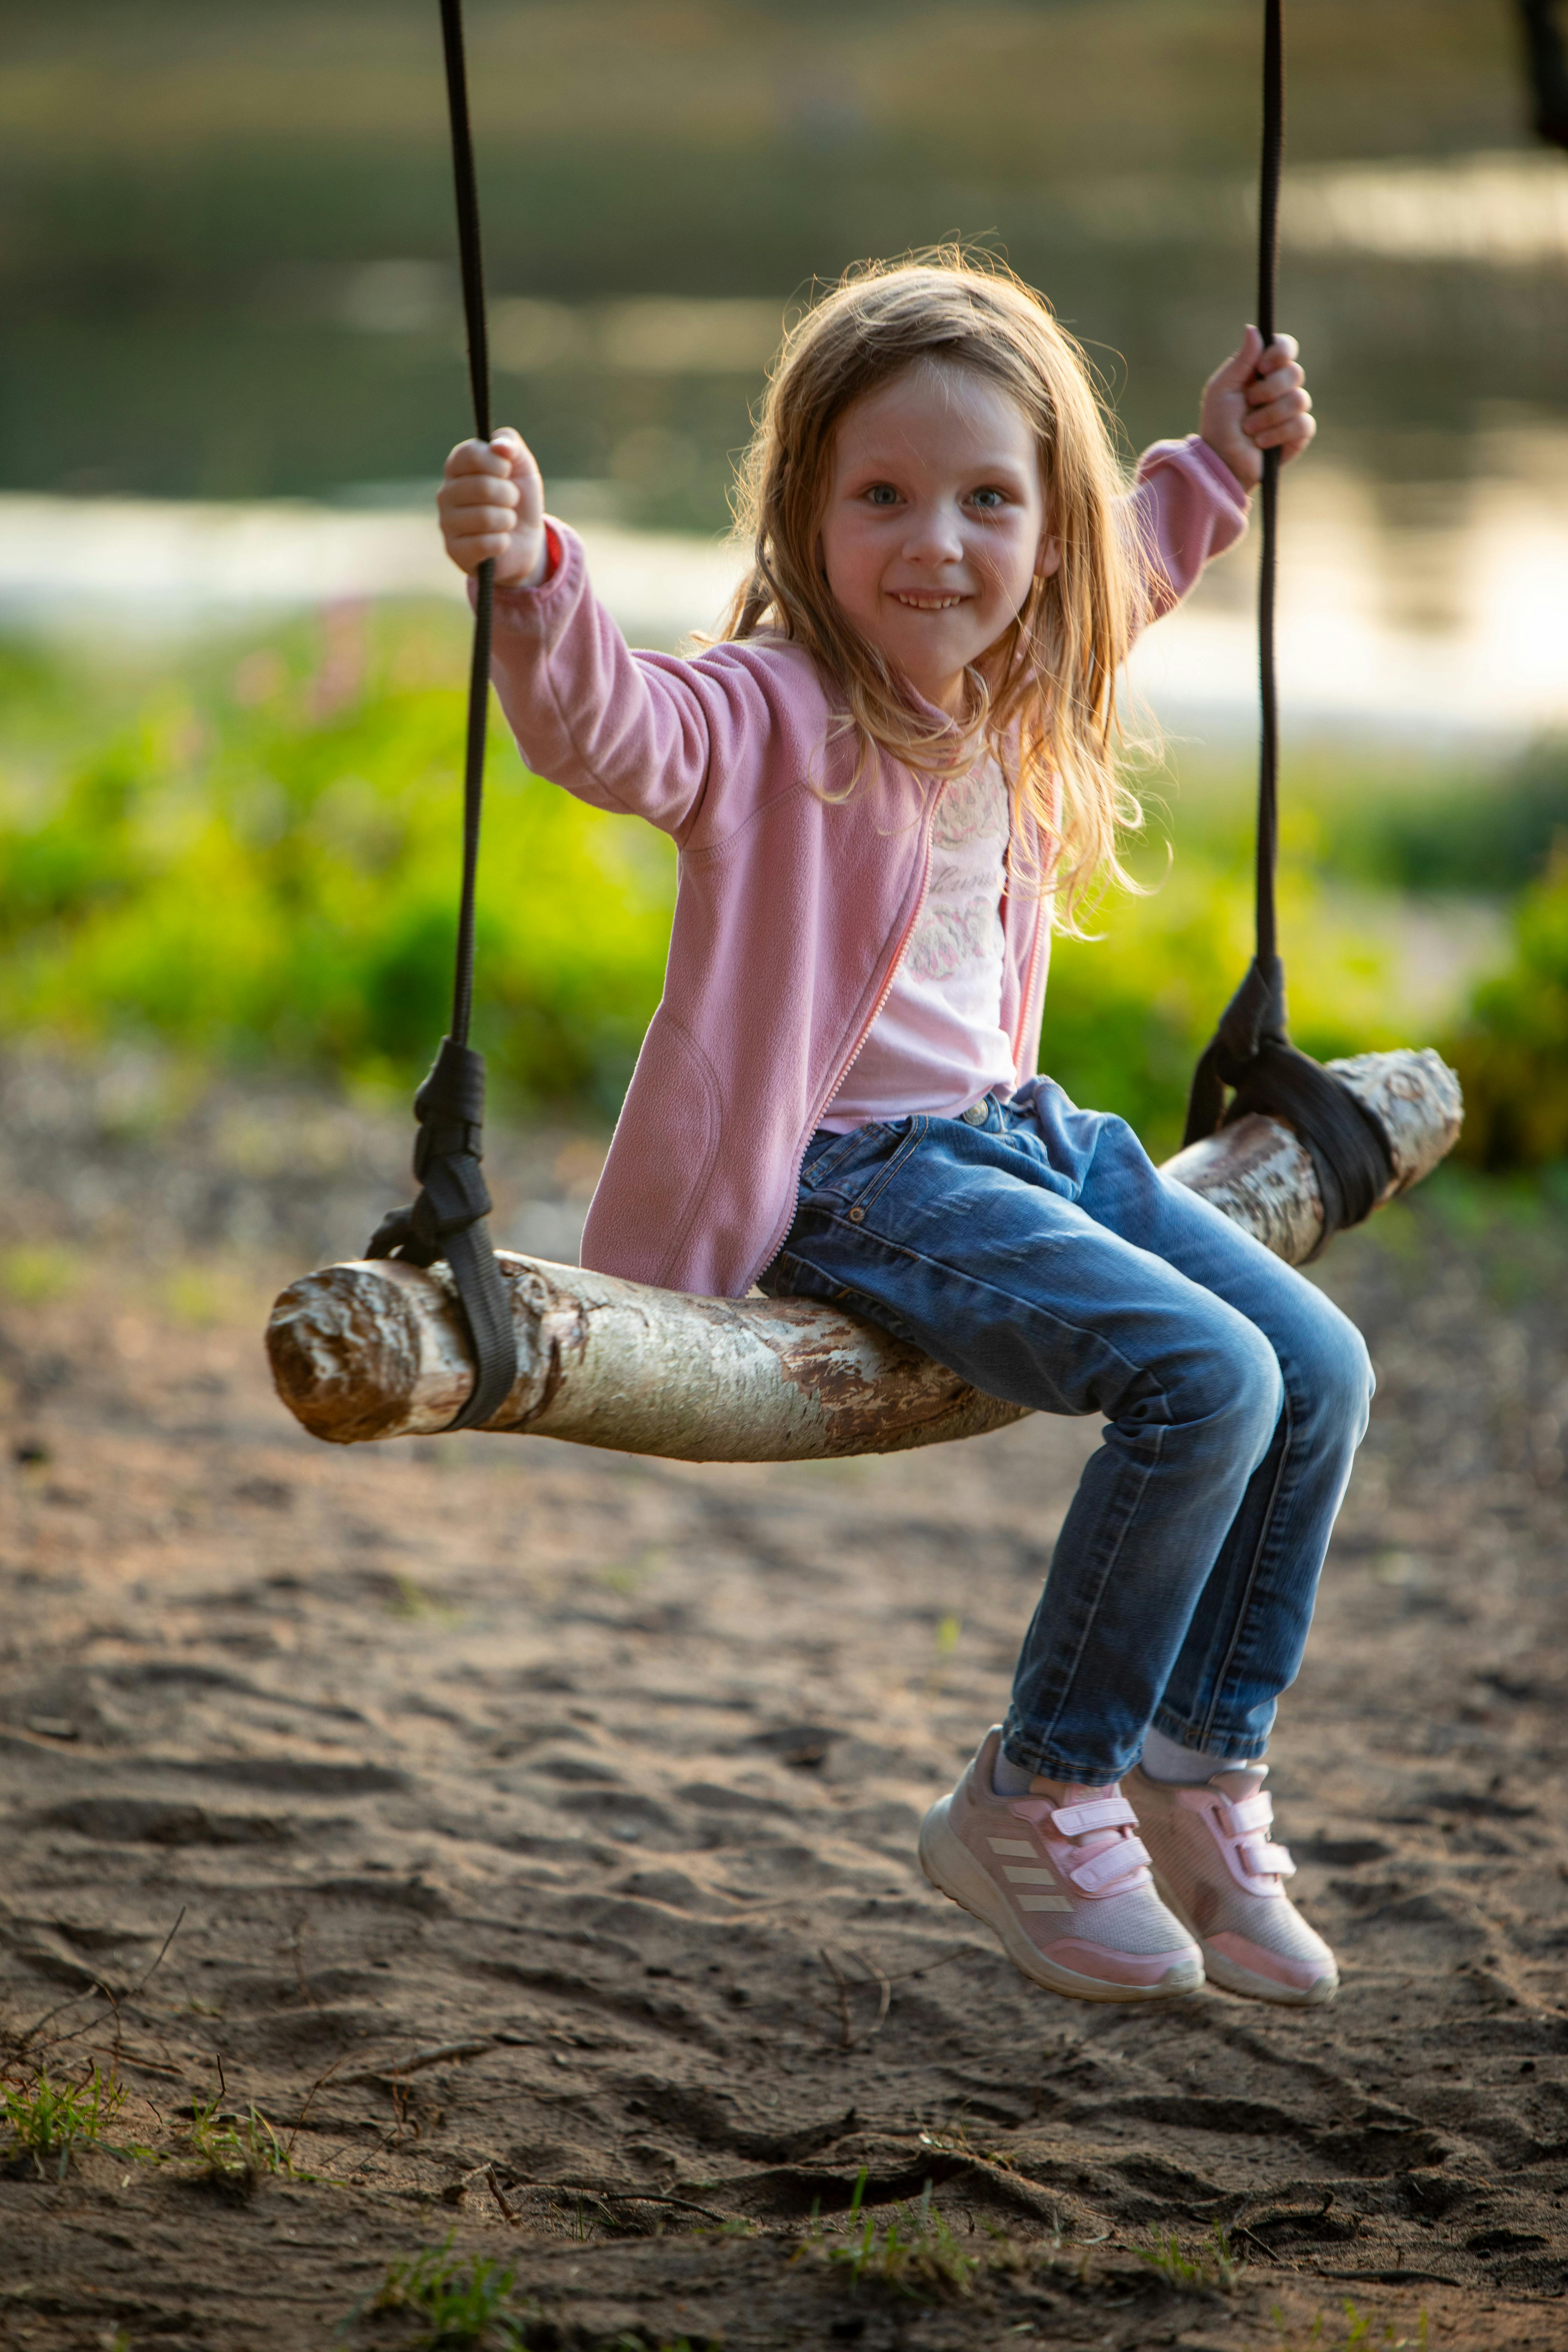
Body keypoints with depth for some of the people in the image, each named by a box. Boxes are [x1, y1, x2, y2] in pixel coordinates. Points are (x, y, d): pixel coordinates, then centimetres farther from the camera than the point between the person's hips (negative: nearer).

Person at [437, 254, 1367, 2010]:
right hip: (848, 1176, -9)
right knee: (1206, 1379, -23)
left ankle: (1196, 1780, 16)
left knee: (1322, 1370, 2)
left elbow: (1120, 575, 33)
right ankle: (1036, 1808, -7)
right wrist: (531, 583, -57)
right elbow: (610, 731, -40)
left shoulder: (1010, 693, 7)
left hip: (1020, 1132, 9)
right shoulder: (776, 712, -17)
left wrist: (1216, 462, 33)